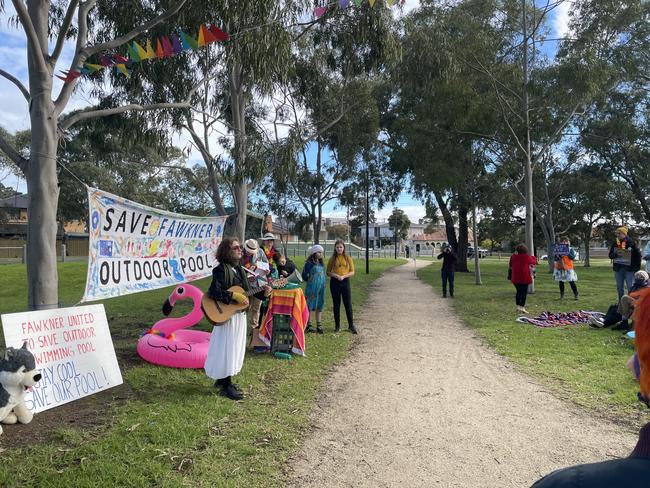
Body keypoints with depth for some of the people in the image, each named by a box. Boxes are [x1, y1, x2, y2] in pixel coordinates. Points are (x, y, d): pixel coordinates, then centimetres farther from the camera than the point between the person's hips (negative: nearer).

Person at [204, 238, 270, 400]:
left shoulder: (239, 269, 10)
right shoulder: (221, 269, -16)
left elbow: (247, 291, 13)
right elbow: (214, 292, -27)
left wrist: (262, 293, -1)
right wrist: (234, 296, -28)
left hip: (239, 314, 9)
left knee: (235, 348, 16)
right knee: (226, 348, -1)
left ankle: (223, 379, 31)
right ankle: (225, 387, 9)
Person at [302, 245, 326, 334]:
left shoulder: (321, 263, 12)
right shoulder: (309, 263, -9)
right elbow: (304, 276, -8)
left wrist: (323, 283, 10)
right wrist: (310, 280, 3)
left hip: (321, 287, 7)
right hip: (312, 287, -7)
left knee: (319, 306, 11)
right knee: (310, 306, -2)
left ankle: (319, 325, 17)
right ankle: (308, 325, 5)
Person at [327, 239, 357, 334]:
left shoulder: (348, 258, 4)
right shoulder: (332, 259, 4)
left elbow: (352, 272, 2)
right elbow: (328, 272, 6)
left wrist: (344, 276, -14)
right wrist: (335, 275, -14)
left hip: (345, 282, 0)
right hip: (334, 283, 0)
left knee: (348, 305, 0)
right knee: (336, 305, 7)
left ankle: (351, 326, 9)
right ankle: (337, 325, 16)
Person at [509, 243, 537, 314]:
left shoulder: (513, 257, 1)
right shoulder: (527, 257, -10)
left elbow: (511, 266, 9)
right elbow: (534, 262, 9)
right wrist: (533, 257, 28)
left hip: (515, 278, 4)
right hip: (524, 278, -4)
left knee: (518, 291, 16)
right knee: (524, 292, 2)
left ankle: (518, 306, 17)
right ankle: (522, 307, 0)